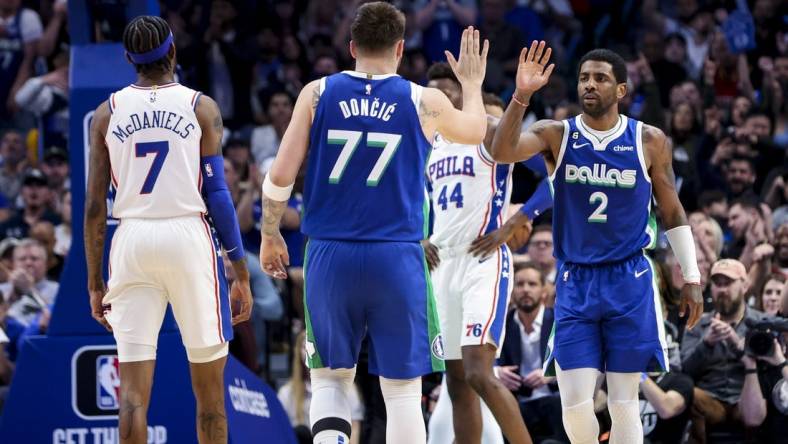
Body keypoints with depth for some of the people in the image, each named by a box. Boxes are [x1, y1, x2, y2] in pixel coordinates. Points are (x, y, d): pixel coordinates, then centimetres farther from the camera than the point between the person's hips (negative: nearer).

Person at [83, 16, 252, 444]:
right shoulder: (201, 108, 1)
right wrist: (241, 273, 2)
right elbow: (217, 194, -3)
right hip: (188, 237, -1)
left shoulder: (107, 113, 6)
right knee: (209, 387, 9)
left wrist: (95, 282, 12)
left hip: (131, 240, 2)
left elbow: (94, 207, 5)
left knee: (133, 388, 1)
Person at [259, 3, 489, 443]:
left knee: (331, 378, 15)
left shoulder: (317, 94, 2)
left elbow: (280, 176, -1)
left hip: (330, 257, 1)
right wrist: (472, 83, 42)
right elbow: (475, 131, 23)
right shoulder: (424, 102, 2)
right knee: (402, 389, 5)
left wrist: (270, 235, 14)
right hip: (396, 258, -1)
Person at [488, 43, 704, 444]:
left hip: (629, 281, -1)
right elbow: (501, 152, -20)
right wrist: (521, 95, -31)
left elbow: (672, 212, 8)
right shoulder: (556, 135, -2)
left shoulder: (650, 141, -1)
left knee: (624, 402, -1)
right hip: (575, 282, 1)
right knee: (575, 404, -6)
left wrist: (691, 277, 6)